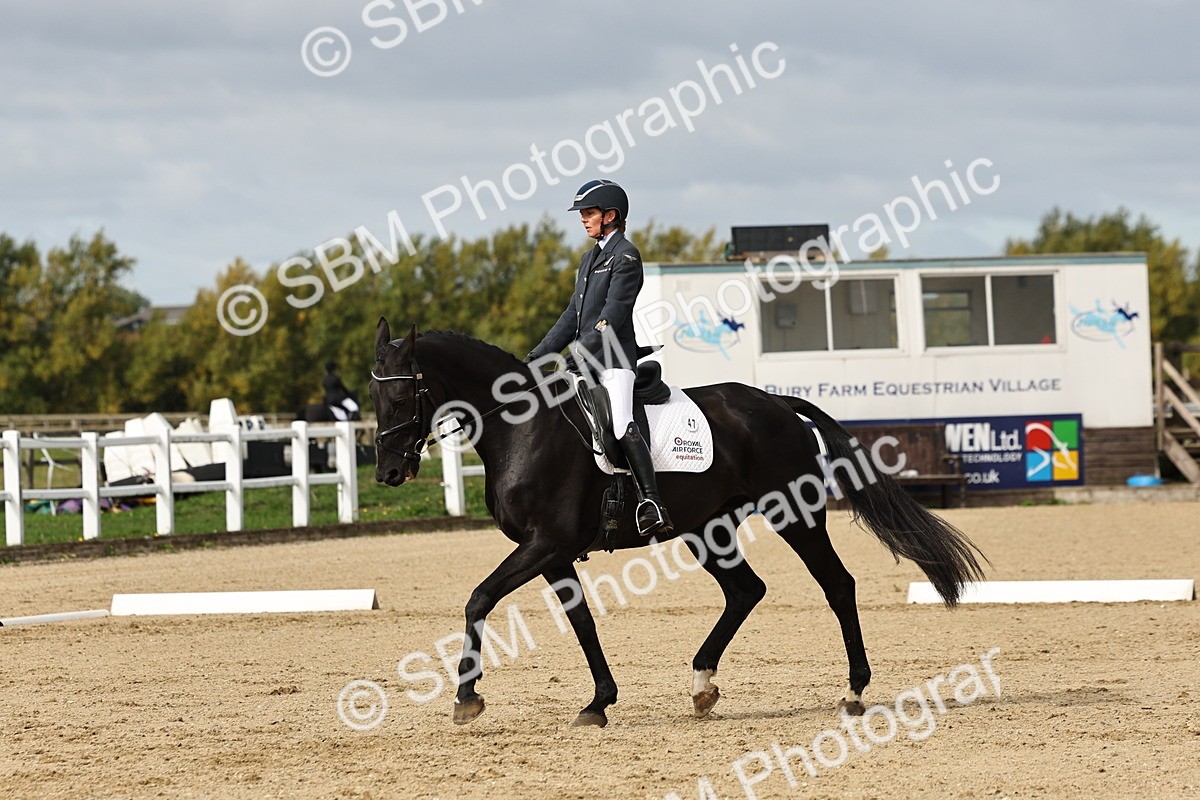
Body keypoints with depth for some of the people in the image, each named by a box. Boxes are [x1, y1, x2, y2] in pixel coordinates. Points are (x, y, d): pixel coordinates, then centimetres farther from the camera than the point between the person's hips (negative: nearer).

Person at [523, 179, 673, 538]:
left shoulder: (626, 255, -6)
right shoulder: (590, 259, 22)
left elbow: (613, 314, -15)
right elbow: (573, 315, 23)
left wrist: (579, 355, -19)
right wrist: (537, 356, 16)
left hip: (613, 358, -10)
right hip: (586, 358, 10)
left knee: (622, 424, -27)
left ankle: (652, 504, -34)